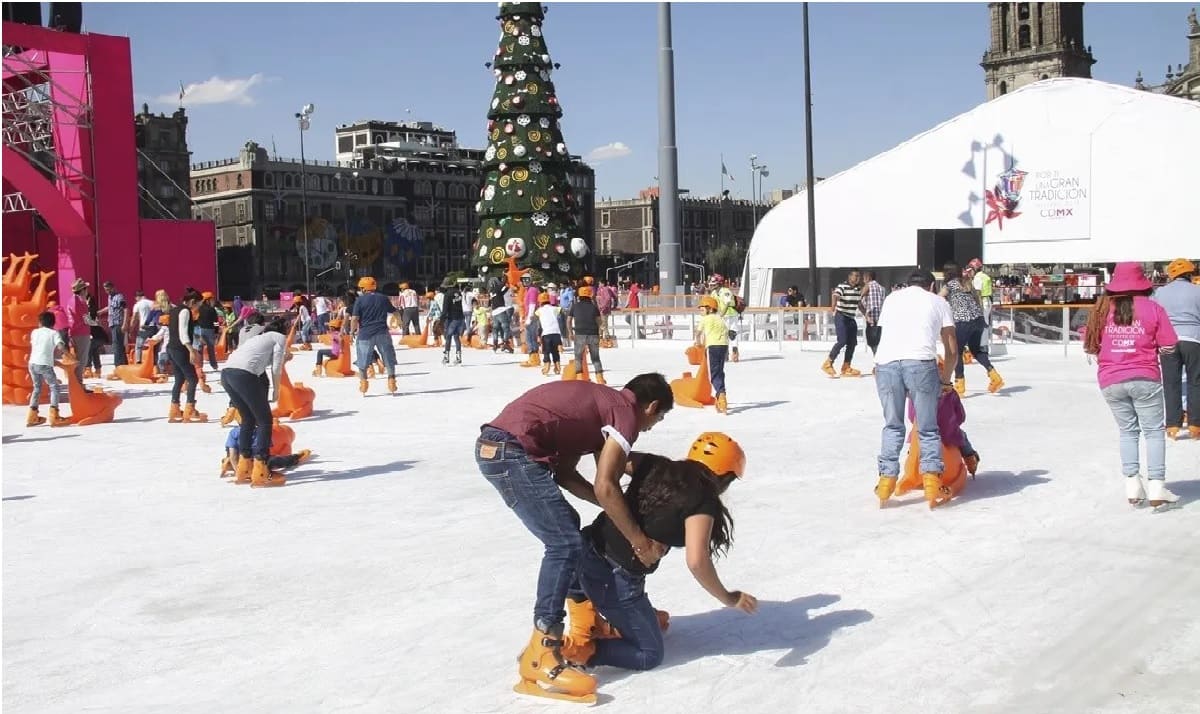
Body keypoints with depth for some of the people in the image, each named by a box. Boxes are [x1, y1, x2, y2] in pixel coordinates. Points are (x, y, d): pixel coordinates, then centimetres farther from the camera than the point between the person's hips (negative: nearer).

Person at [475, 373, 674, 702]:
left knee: (566, 528, 23)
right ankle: (540, 659, -12)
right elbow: (604, 487, -11)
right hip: (512, 452, -10)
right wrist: (641, 542, -2)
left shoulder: (598, 404, 25)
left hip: (495, 446, 10)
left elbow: (564, 472, 21)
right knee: (566, 544, -9)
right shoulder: (626, 412, -1)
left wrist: (617, 510, 18)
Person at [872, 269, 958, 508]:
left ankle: (886, 482, 13)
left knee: (892, 426, 18)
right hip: (920, 362, -2)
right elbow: (952, 350, 21)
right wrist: (946, 381, 36)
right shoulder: (938, 301, 24)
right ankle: (932, 485, 4)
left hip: (885, 362, 2)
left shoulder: (892, 298, 30)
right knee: (928, 429, 11)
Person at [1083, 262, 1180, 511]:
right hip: (1144, 378, -3)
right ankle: (1156, 488, 0)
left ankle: (1133, 485, 12)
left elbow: (1090, 346, 6)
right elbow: (1168, 345, -4)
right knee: (1153, 431, 5)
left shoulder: (1102, 309, 1)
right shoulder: (1152, 308, -5)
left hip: (1110, 381, 3)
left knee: (1127, 430, 15)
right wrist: (1150, 347, 14)